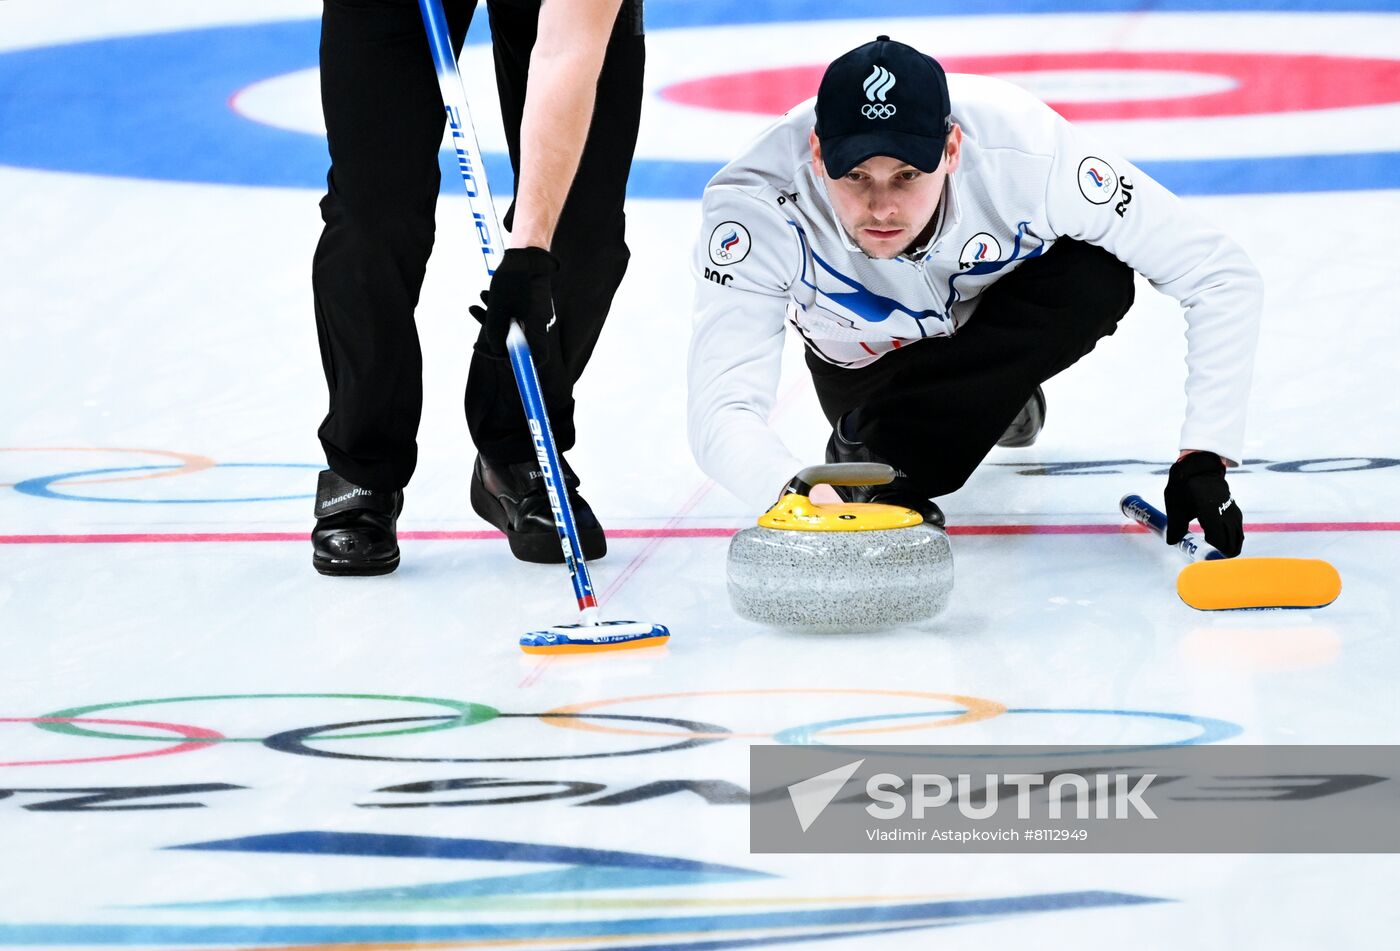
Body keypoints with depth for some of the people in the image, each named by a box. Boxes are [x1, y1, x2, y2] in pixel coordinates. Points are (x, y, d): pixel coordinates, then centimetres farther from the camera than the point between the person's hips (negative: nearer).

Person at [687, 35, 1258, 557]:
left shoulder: (1027, 151, -39)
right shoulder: (755, 201, -39)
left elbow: (1222, 278, -30)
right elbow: (721, 413, -45)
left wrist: (1203, 459, -39)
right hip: (864, 357, 1)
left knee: (1098, 281, -30)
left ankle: (885, 456, -17)